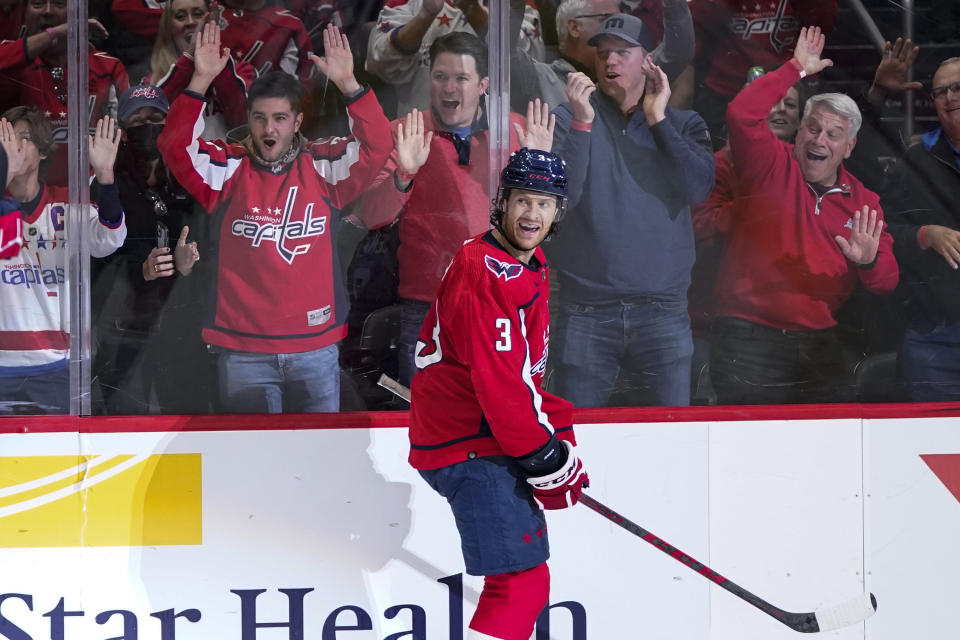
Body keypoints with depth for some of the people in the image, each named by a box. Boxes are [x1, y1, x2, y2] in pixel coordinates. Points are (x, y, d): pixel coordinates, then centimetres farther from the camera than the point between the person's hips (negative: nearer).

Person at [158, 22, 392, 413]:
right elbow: (175, 147, -12)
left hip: (315, 347, 1)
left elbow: (376, 146, -8)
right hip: (243, 349, -1)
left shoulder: (323, 168, 3)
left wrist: (348, 85, -21)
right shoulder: (227, 170, 1)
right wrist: (200, 81, -22)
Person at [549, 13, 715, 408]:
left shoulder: (682, 124, 9)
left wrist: (658, 121, -7)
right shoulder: (569, 119, 5)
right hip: (586, 310, -1)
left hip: (662, 311, 1)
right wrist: (582, 123, -14)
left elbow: (698, 189, -8)